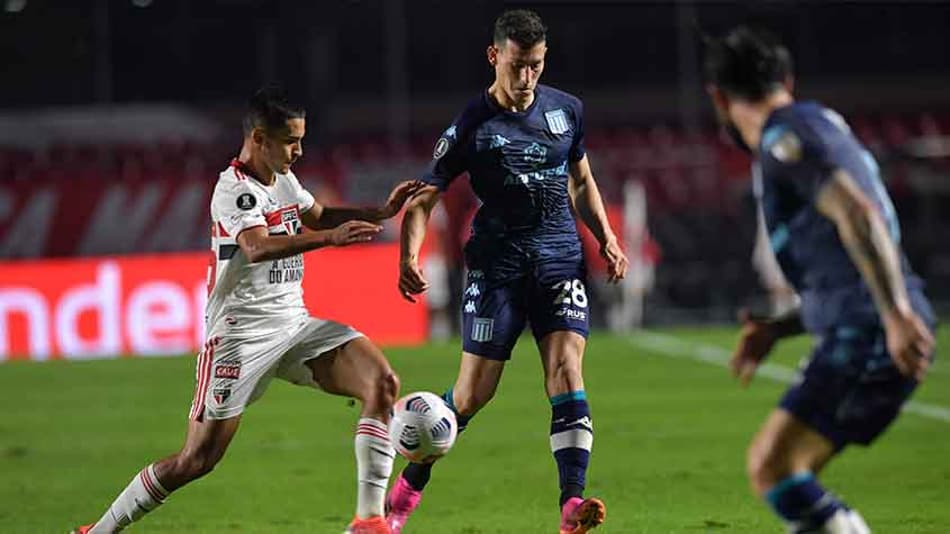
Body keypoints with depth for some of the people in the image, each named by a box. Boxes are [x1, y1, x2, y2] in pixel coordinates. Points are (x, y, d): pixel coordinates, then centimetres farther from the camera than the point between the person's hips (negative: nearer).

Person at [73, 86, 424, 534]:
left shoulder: (282, 179, 12)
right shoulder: (234, 188, -14)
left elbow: (320, 215, 32)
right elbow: (258, 247, -34)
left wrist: (382, 212, 19)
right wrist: (330, 237, -44)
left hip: (293, 325, 8)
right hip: (239, 333, -8)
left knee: (382, 382, -12)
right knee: (197, 460, -9)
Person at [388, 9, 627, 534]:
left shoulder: (567, 110, 6)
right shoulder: (472, 124, -6)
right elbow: (424, 199, -5)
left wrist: (606, 237, 9)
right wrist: (409, 258, -22)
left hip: (560, 257, 3)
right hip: (498, 264, -3)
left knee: (566, 371, -14)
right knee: (474, 391, -1)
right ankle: (408, 487, 19)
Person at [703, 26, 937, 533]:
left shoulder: (786, 136, -6)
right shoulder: (814, 126, 25)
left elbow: (858, 215, -22)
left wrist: (898, 314, -28)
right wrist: (778, 327, 27)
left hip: (865, 338, -10)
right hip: (857, 339, 10)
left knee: (772, 465, -18)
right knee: (781, 472, 14)